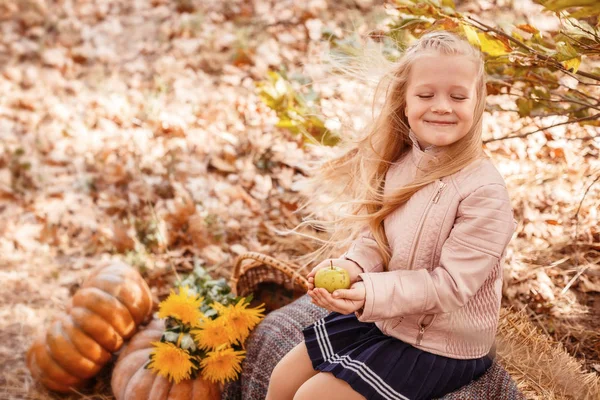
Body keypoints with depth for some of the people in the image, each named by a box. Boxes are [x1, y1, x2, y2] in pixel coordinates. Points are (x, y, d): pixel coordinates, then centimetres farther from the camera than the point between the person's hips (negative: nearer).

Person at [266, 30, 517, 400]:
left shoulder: (484, 191, -25)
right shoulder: (401, 163, -2)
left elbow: (451, 285, -24)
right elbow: (375, 238, 4)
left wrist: (371, 293, -34)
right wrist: (352, 267, -18)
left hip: (441, 345, -7)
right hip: (381, 315, 7)